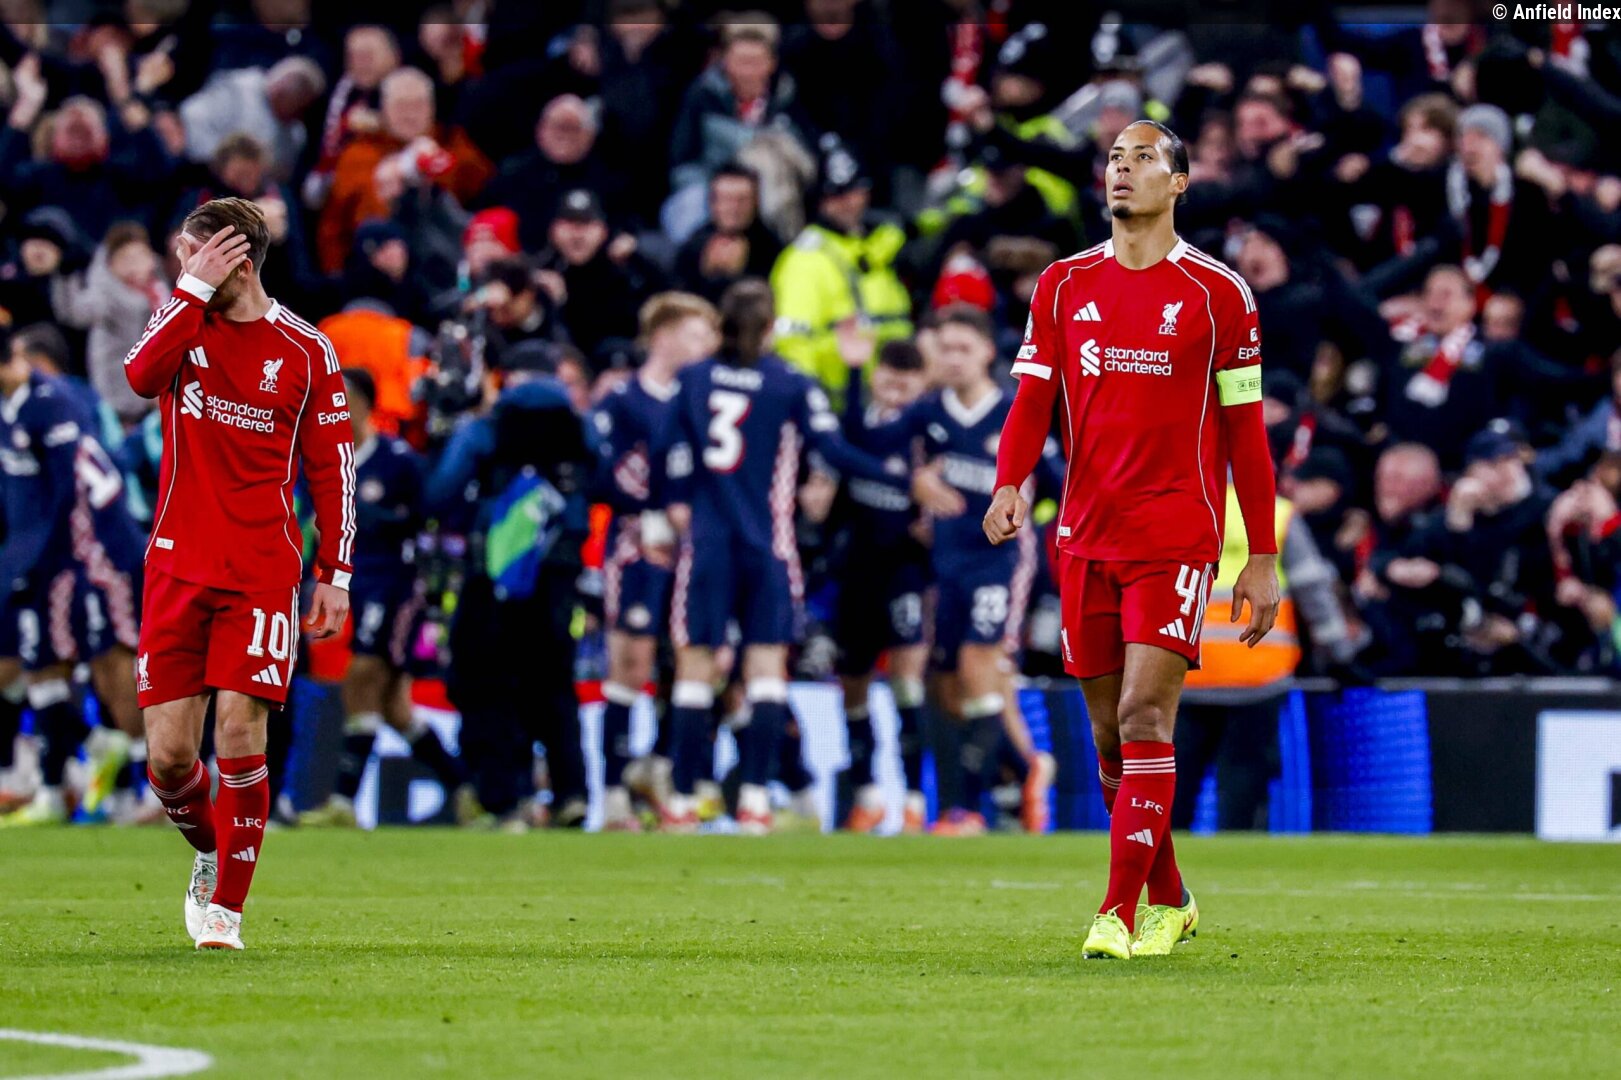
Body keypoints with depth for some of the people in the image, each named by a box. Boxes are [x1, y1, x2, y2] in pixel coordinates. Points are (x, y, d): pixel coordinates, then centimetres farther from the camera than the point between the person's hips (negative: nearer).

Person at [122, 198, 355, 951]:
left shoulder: (305, 351, 1)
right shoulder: (181, 319, 6)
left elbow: (333, 467, 6)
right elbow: (142, 376, -17)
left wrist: (335, 573, 1)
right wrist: (195, 289, -20)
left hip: (262, 571, -2)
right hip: (178, 568, 2)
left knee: (240, 737, -12)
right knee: (168, 755, -2)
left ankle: (226, 905, 0)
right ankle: (210, 852, 28)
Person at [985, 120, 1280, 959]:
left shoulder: (1217, 294, 0)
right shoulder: (1065, 286, 10)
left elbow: (1244, 428, 3)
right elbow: (1034, 397, 7)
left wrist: (1262, 560, 1)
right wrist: (1009, 483, -13)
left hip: (1176, 536, -4)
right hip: (1085, 536, 4)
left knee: (1144, 714, -15)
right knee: (1109, 732, 7)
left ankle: (1120, 913, -15)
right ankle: (1168, 900, 23)